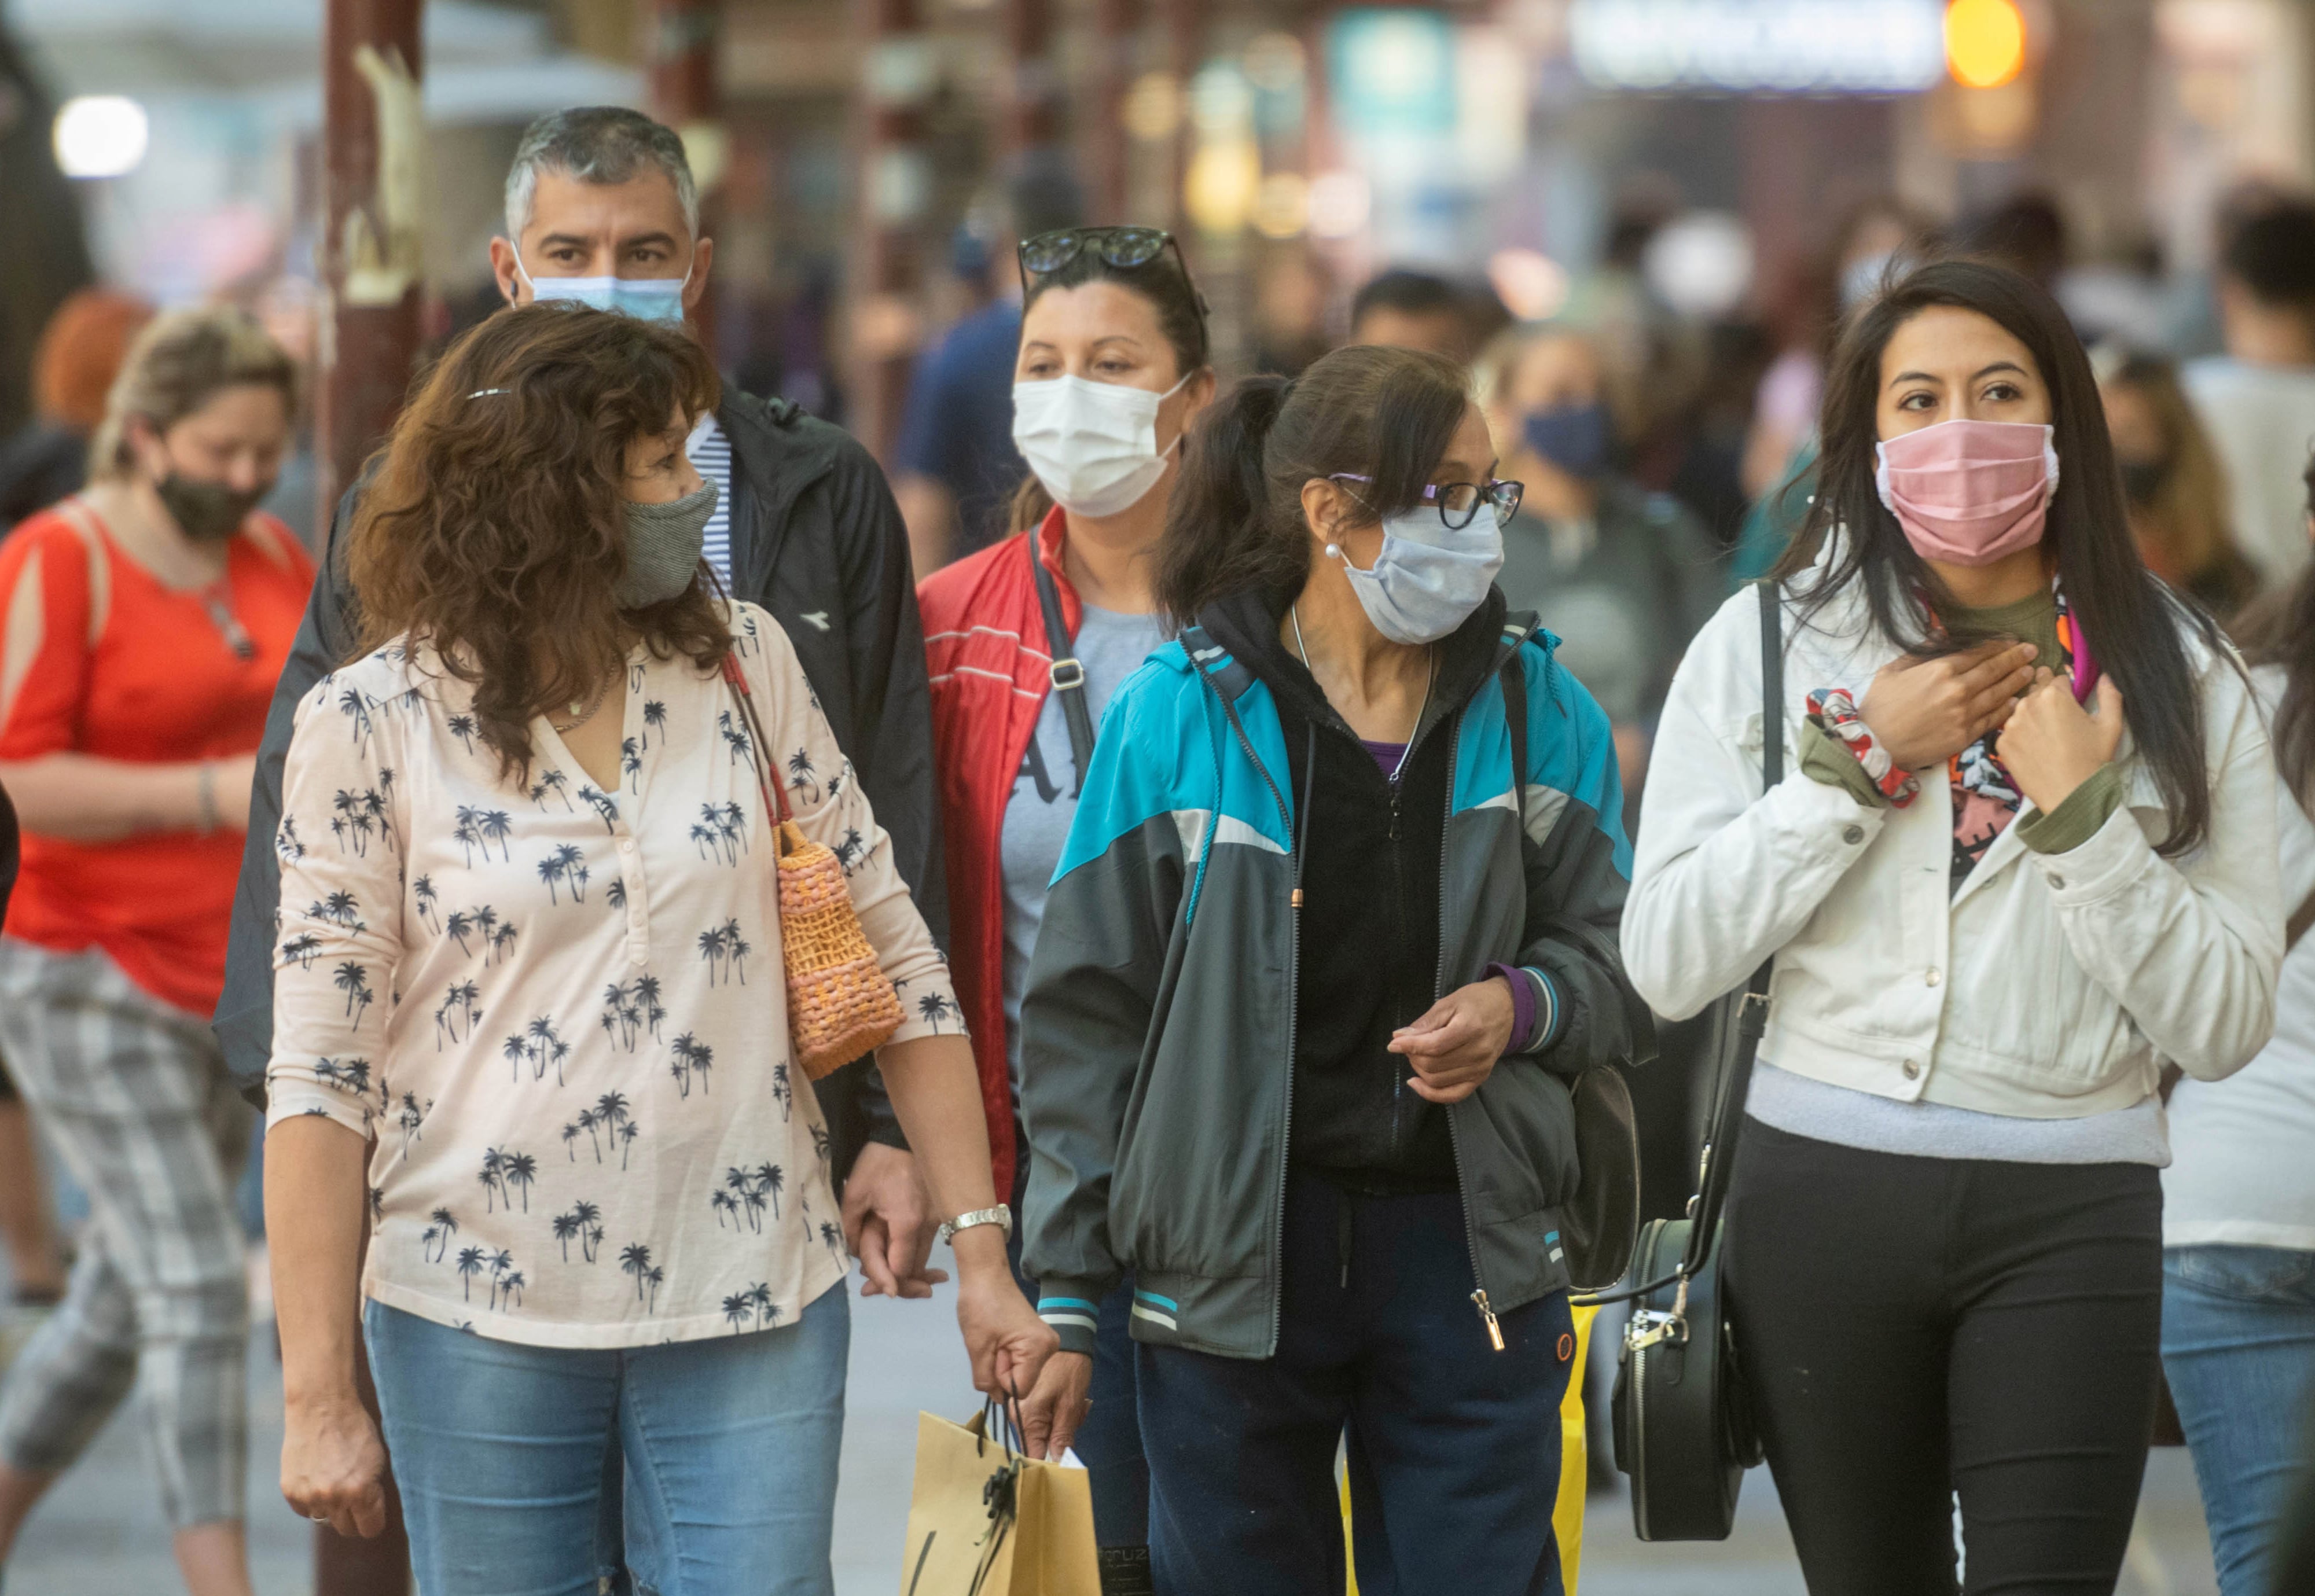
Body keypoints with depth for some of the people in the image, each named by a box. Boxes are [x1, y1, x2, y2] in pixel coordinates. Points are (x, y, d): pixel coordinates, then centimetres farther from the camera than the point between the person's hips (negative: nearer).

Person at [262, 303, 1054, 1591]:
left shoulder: (745, 663, 3)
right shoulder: (375, 722, -5)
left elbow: (896, 965, 6)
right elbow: (321, 1078, -5)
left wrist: (982, 1248, 1)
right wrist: (320, 1399, -7)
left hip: (755, 1308, 2)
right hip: (483, 1321, -2)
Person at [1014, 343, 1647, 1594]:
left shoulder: (1538, 709, 5)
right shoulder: (1177, 717, -4)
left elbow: (1618, 962, 13)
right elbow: (1085, 1020, 1)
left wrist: (1523, 1005, -12)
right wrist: (1066, 1298, -1)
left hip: (1470, 1252, 2)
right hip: (1230, 1260, -2)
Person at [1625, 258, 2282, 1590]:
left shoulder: (2181, 677, 4)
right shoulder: (1766, 644, 4)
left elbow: (2225, 1027, 0)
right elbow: (1669, 964, -3)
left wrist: (2083, 814, -11)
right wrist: (1858, 761, -9)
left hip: (2070, 1224, -1)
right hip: (1823, 1188, 1)